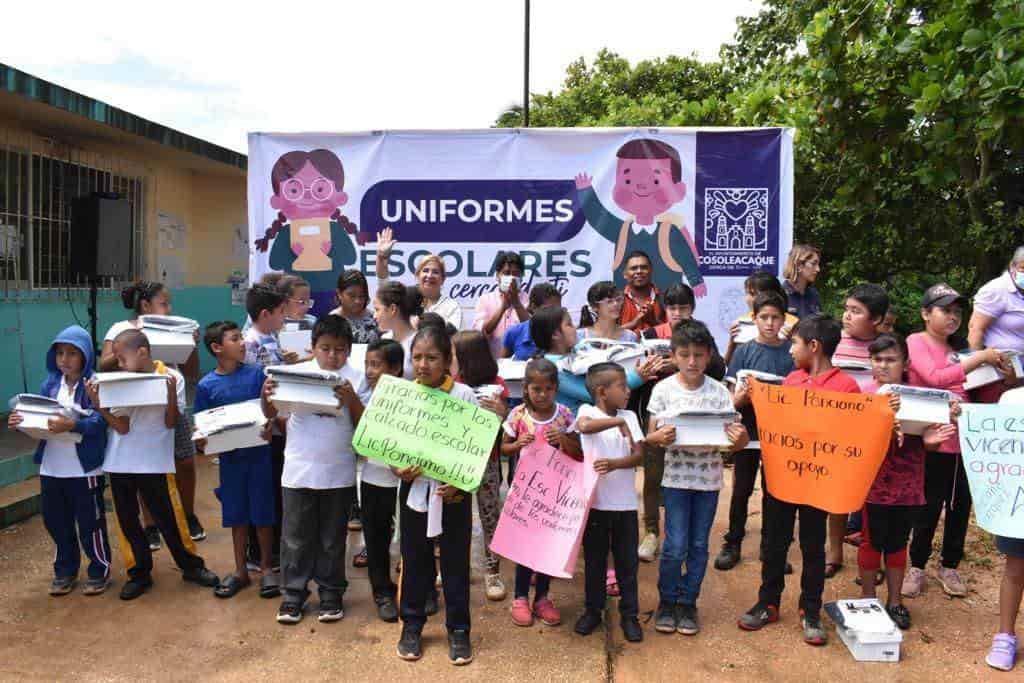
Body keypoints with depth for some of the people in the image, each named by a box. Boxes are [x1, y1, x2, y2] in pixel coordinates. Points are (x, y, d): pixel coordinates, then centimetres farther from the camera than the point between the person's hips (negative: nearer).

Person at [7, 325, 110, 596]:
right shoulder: (49, 385, 6)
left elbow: (99, 422, -22)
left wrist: (71, 425, -36)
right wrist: (21, 422, -12)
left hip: (85, 469, -6)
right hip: (51, 468, 6)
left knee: (90, 523, 6)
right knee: (56, 522, 17)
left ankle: (99, 571, 23)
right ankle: (65, 570, 35)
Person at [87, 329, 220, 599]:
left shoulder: (172, 377, -7)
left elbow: (170, 422, -8)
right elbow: (121, 427, -5)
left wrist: (171, 394, -22)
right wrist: (98, 404, -16)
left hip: (155, 462, -3)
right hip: (120, 462, 3)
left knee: (168, 517, 3)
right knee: (127, 519, 10)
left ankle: (191, 566, 20)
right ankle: (138, 572, 24)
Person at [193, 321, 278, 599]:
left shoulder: (256, 373, -5)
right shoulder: (206, 386, -3)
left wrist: (268, 428, -19)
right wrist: (202, 441, -18)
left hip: (258, 453, -1)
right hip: (230, 456, 1)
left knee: (262, 514, 6)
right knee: (237, 515, 12)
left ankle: (266, 568, 22)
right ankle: (240, 571, 27)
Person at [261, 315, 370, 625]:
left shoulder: (356, 379, -4)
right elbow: (271, 414, 1)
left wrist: (351, 399, -22)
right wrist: (266, 396, -19)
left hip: (338, 473, -1)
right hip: (299, 470, 1)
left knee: (332, 538, 13)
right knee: (296, 537, 11)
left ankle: (331, 593, 28)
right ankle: (293, 593, 26)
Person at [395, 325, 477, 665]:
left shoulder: (464, 395, -9)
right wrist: (398, 469, -15)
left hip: (454, 491, -2)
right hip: (414, 488, 2)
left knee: (456, 561, 9)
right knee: (414, 560, 14)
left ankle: (458, 629, 25)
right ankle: (412, 625, 31)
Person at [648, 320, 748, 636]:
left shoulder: (719, 391, -2)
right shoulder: (664, 389, -6)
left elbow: (732, 441, -2)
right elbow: (649, 435, -4)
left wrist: (740, 439, -25)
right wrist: (661, 436, -27)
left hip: (709, 478, 2)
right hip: (676, 477, -2)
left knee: (699, 545, 11)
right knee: (675, 545, -1)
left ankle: (688, 603, 28)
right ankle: (667, 601, 21)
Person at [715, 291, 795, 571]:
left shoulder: (791, 352, 0)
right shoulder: (744, 352, -2)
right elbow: (734, 399, -5)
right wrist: (744, 394, -27)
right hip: (748, 429, -1)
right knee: (742, 488, 7)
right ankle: (732, 544, 19)